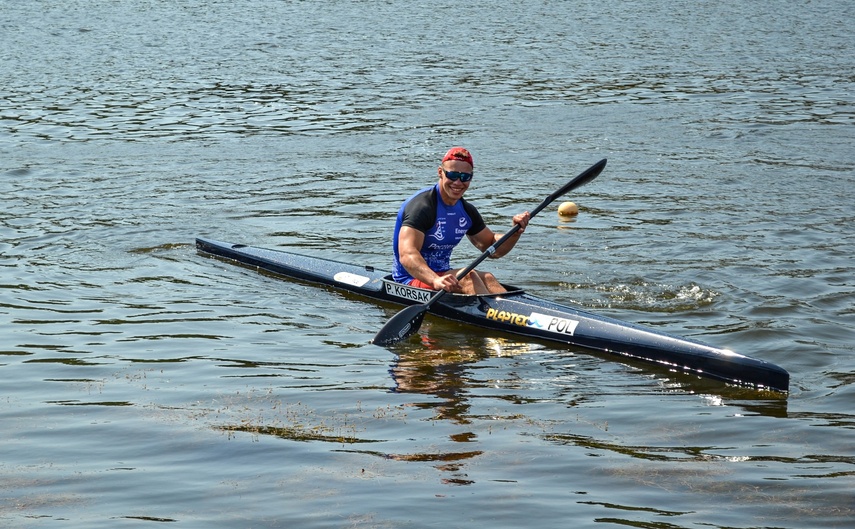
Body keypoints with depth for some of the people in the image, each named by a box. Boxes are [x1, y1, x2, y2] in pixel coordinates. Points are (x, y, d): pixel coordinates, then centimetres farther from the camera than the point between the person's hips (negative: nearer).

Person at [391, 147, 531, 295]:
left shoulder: (466, 211, 9)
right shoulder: (421, 206, -17)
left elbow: (493, 249, 20)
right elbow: (407, 255, -31)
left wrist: (516, 232, -2)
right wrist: (436, 281, -49)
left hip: (443, 275, 7)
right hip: (412, 279, -7)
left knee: (487, 278, -21)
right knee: (467, 276, -31)